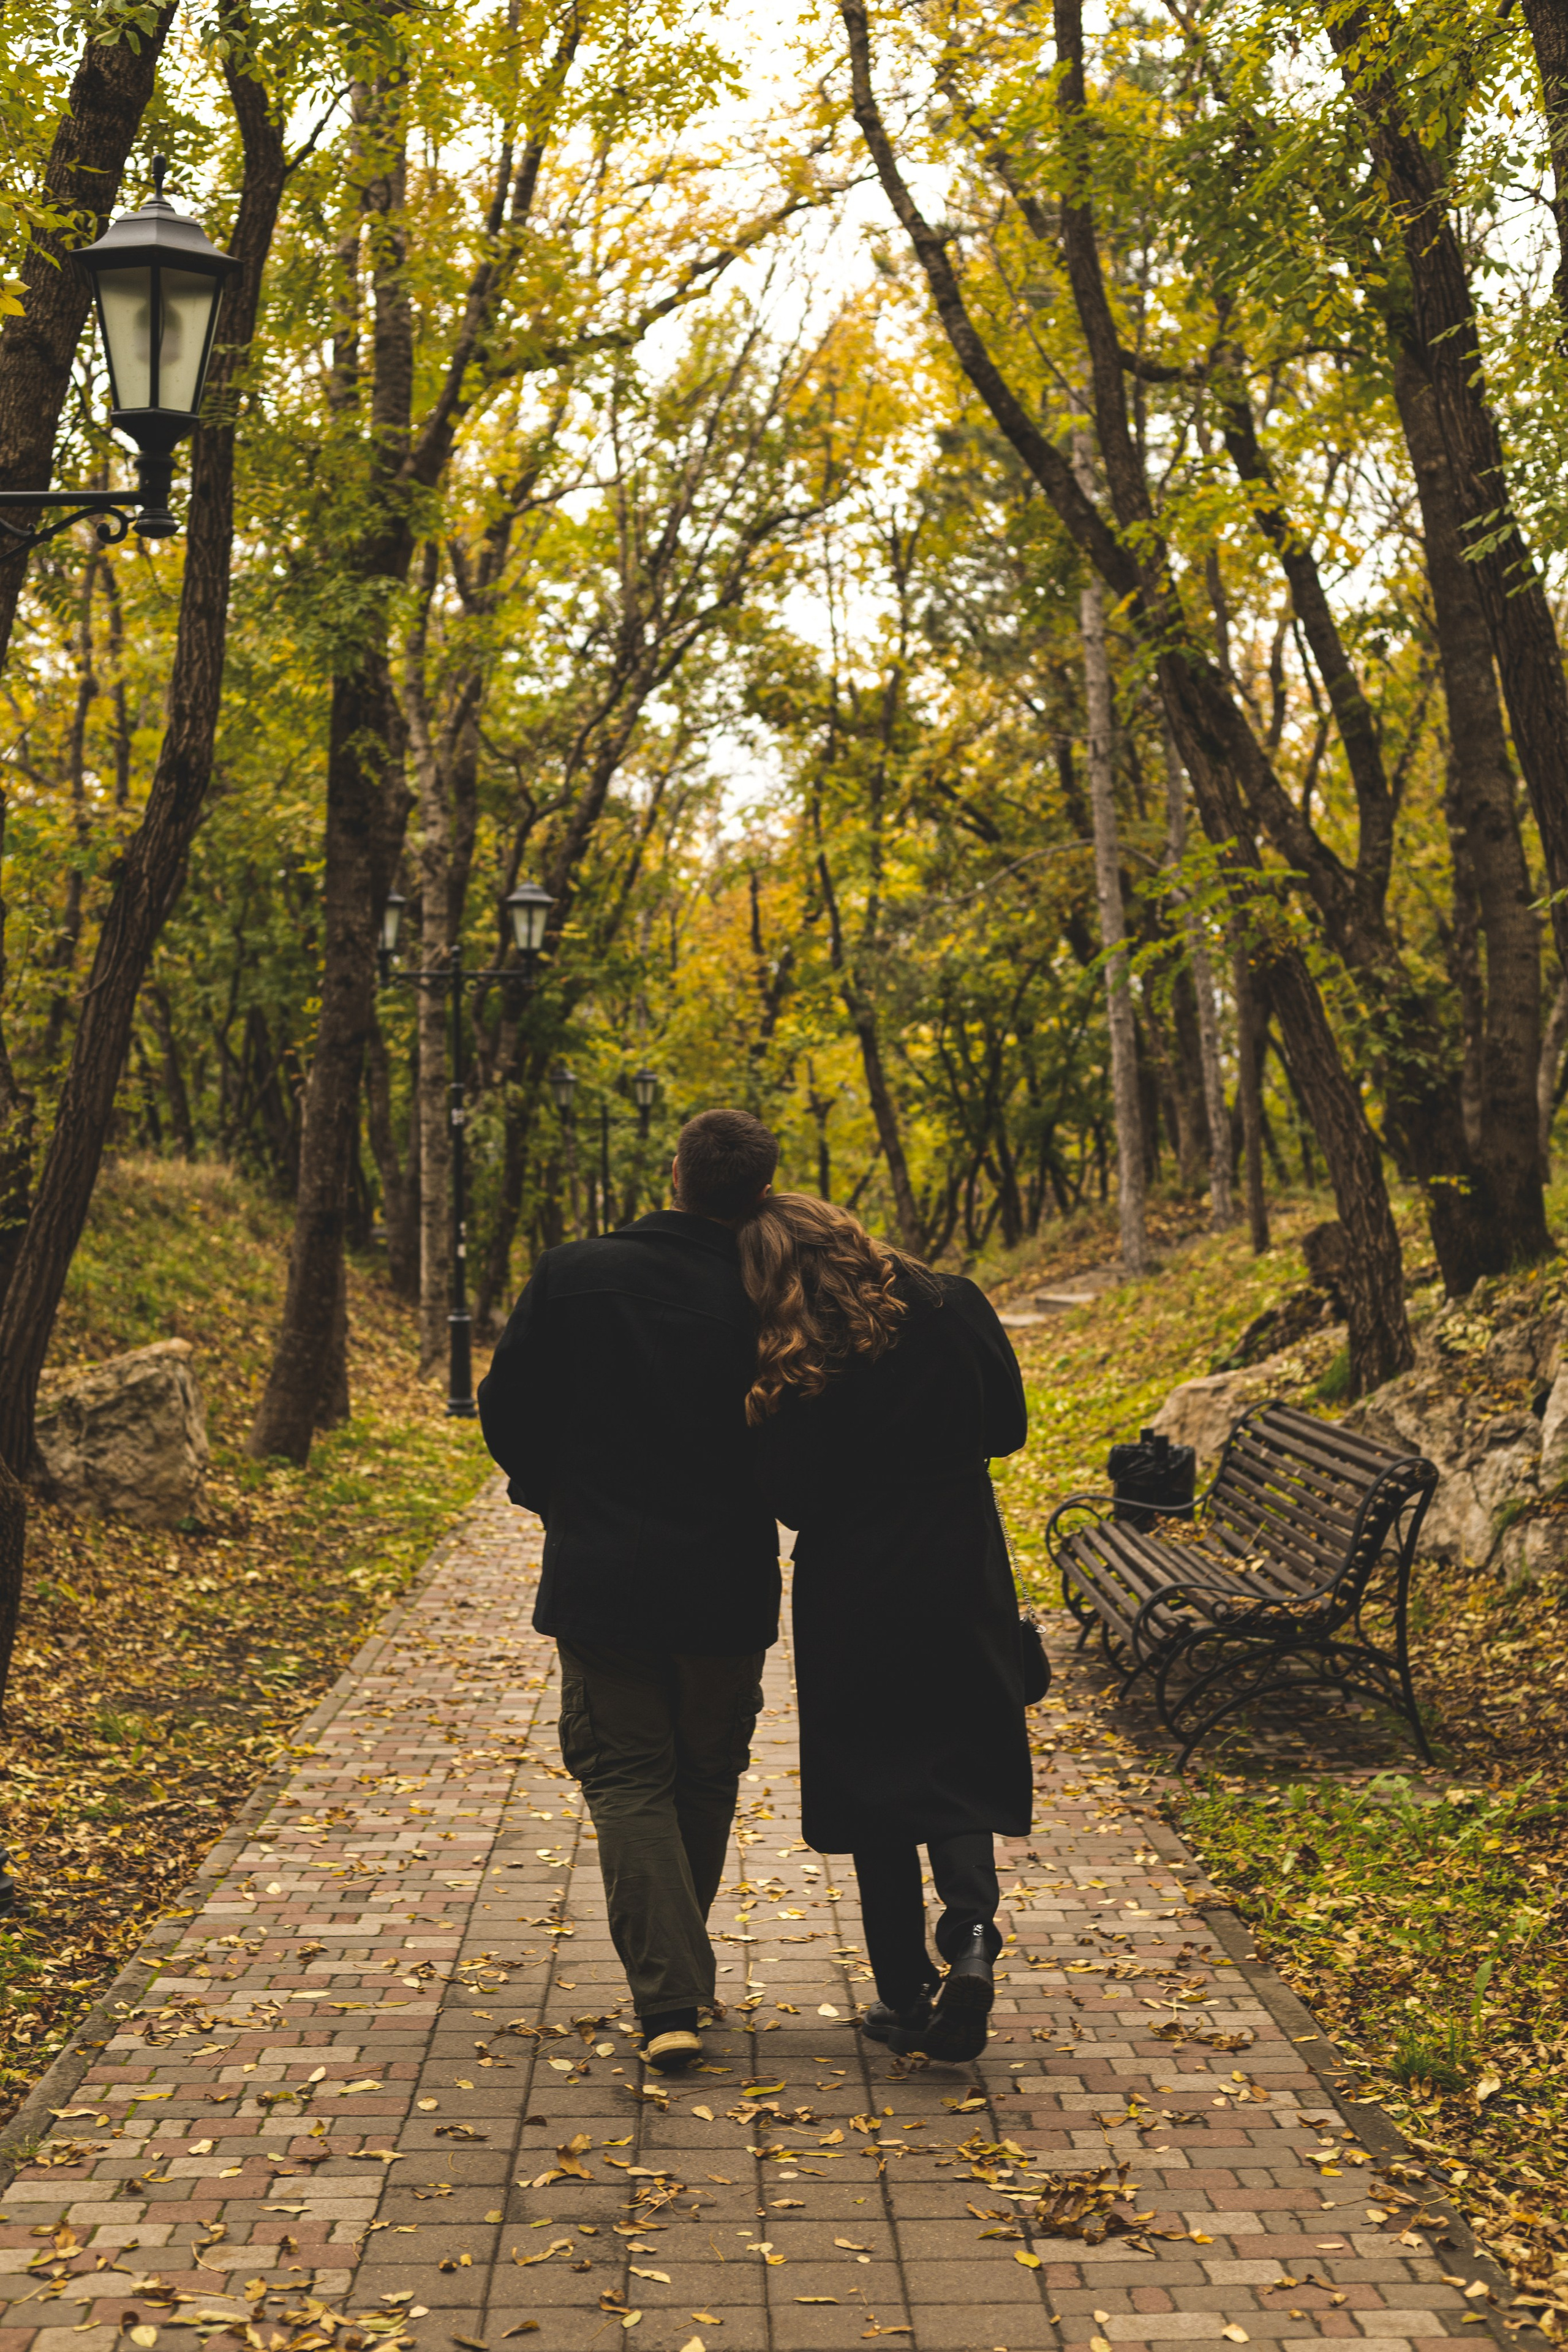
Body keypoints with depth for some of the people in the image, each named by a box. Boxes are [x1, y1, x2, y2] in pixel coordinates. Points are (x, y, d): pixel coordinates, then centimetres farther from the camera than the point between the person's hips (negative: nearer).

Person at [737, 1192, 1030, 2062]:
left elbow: (797, 1500, -12)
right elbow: (1008, 1427, 6)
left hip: (853, 1591, -3)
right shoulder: (953, 1310, -5)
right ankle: (970, 1937, -7)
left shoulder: (794, 1371, -16)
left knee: (874, 1783, 11)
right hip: (962, 1574, 3)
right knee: (959, 1764, 16)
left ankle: (906, 1996, 15)